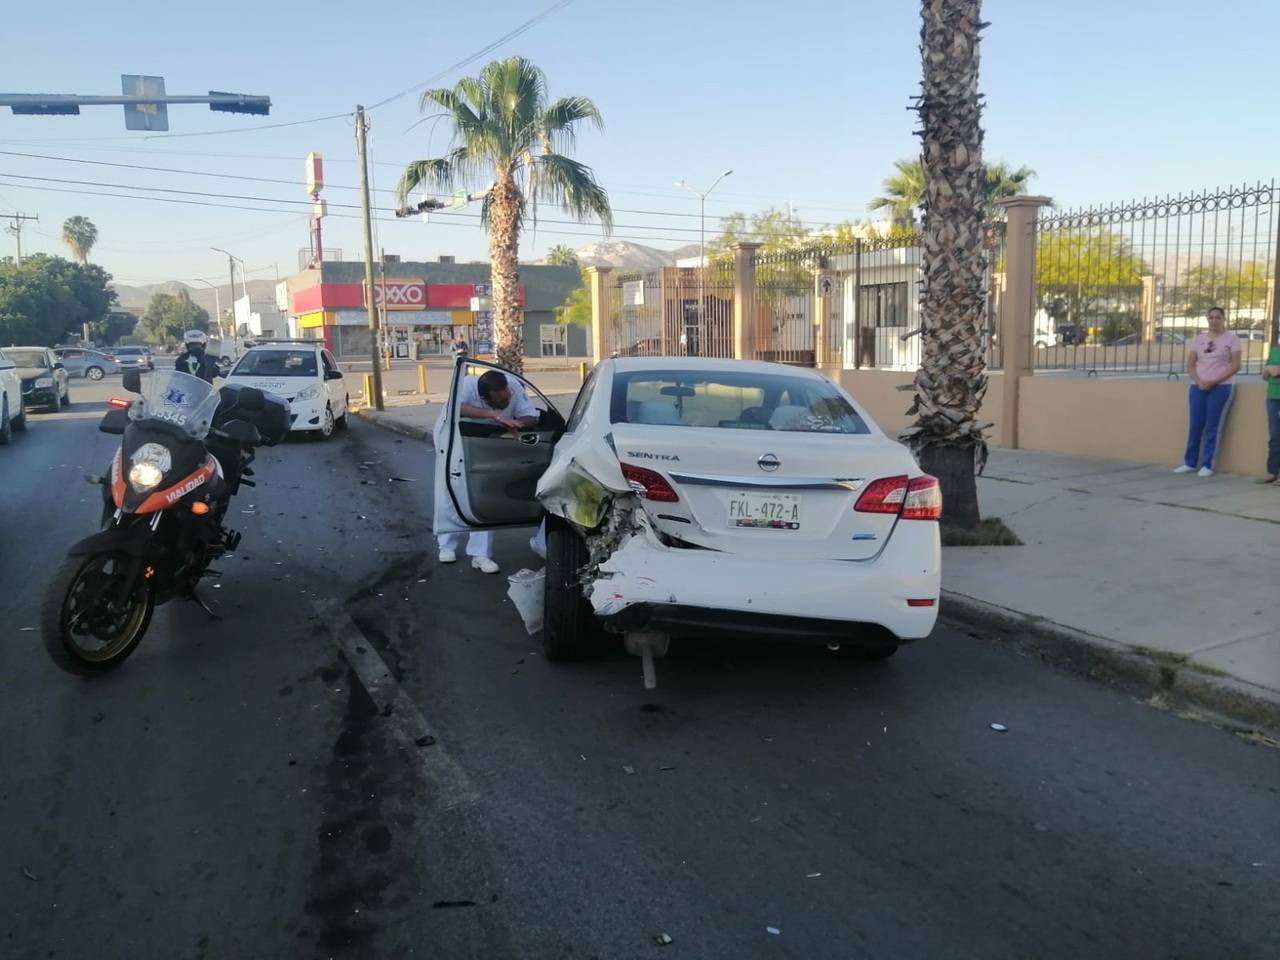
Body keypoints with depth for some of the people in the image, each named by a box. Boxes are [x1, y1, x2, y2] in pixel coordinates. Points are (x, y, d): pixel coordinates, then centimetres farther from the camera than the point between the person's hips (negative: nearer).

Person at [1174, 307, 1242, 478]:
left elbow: (1235, 365, -5)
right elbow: (1190, 364, 8)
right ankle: (1190, 463, 8)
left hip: (1221, 387, -3)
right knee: (1195, 425, 2)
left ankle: (1207, 465, 1)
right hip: (1198, 387, 3)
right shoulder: (1198, 339, 11)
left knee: (1213, 427, -3)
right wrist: (1199, 382, -10)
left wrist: (1213, 382, -14)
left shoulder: (1232, 339, 1)